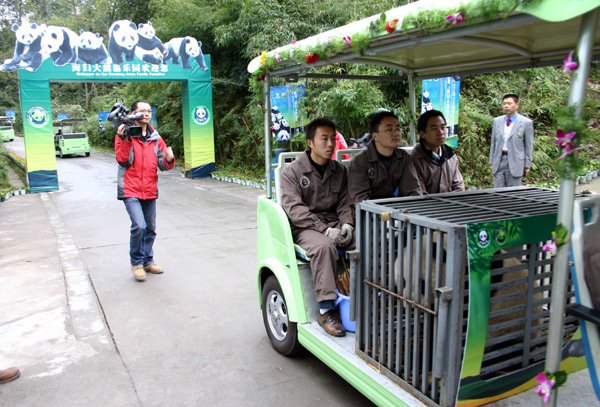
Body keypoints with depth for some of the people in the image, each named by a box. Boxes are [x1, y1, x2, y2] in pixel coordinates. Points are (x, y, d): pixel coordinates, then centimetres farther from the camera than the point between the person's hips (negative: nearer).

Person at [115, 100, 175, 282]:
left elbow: (162, 165, 5)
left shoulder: (155, 136, 9)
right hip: (131, 190, -5)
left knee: (150, 228, 10)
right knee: (139, 226, -17)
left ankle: (147, 261, 27)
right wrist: (124, 139, -24)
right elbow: (122, 160, -13)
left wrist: (169, 159, -17)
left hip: (150, 190, 5)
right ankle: (136, 263, 3)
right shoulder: (124, 133, -3)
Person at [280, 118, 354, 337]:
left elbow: (344, 203, 15)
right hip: (304, 227, -4)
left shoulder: (339, 170, 15)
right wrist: (324, 229, -22)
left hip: (334, 224, 5)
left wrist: (346, 224, -8)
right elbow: (294, 208, -12)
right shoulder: (292, 172, -1)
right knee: (324, 246, -37)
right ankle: (326, 310, -31)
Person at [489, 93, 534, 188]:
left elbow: (529, 146, 0)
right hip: (499, 162, 3)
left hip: (515, 163, -3)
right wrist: (491, 162, 11)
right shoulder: (497, 121, 11)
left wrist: (527, 165, -2)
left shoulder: (526, 123, -1)